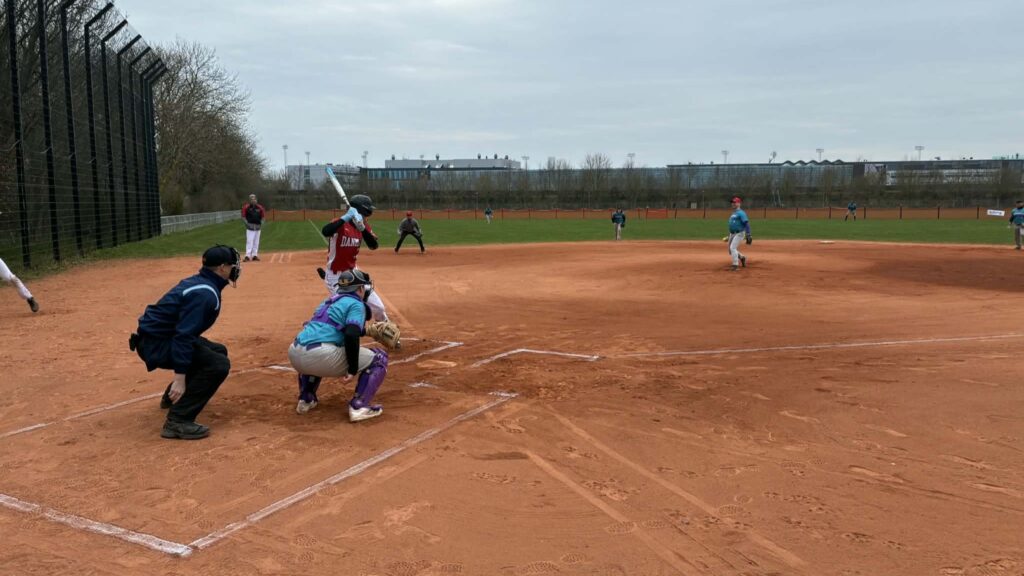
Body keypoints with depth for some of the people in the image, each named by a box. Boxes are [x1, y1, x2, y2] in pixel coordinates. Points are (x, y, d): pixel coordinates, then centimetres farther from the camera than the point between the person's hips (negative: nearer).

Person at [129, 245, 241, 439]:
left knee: (218, 351, 19)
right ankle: (178, 421, -21)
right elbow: (184, 335, -29)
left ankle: (173, 397, 32)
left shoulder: (198, 282, 9)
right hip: (155, 344, -10)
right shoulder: (204, 293, -22)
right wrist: (180, 377, -32)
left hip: (156, 337, 10)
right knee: (218, 364, -20)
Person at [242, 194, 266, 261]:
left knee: (256, 242, 9)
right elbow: (243, 216, -2)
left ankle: (254, 255, 16)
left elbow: (263, 216, 12)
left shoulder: (259, 208, 6)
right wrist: (247, 223, -13)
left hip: (258, 226, 4)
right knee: (249, 241, -11)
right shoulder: (246, 207, -3)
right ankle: (247, 256, -13)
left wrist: (262, 223, -3)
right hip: (250, 226, -4)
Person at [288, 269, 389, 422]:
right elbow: (351, 336, -13)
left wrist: (365, 329, 42)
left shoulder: (329, 301, 27)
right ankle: (359, 407, -5)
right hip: (321, 356, -8)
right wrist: (353, 369, -10)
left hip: (295, 354, 8)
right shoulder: (356, 304, 4)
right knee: (379, 358, 6)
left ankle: (306, 400, 31)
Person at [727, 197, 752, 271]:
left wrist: (748, 234, -27)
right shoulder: (733, 213, 16)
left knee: (733, 248, -18)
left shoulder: (741, 213, -12)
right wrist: (729, 236, 27)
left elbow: (746, 223, -19)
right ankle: (742, 257, 32)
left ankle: (735, 265, -11)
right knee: (730, 251, 11)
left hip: (739, 233, -9)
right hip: (732, 234, 9)